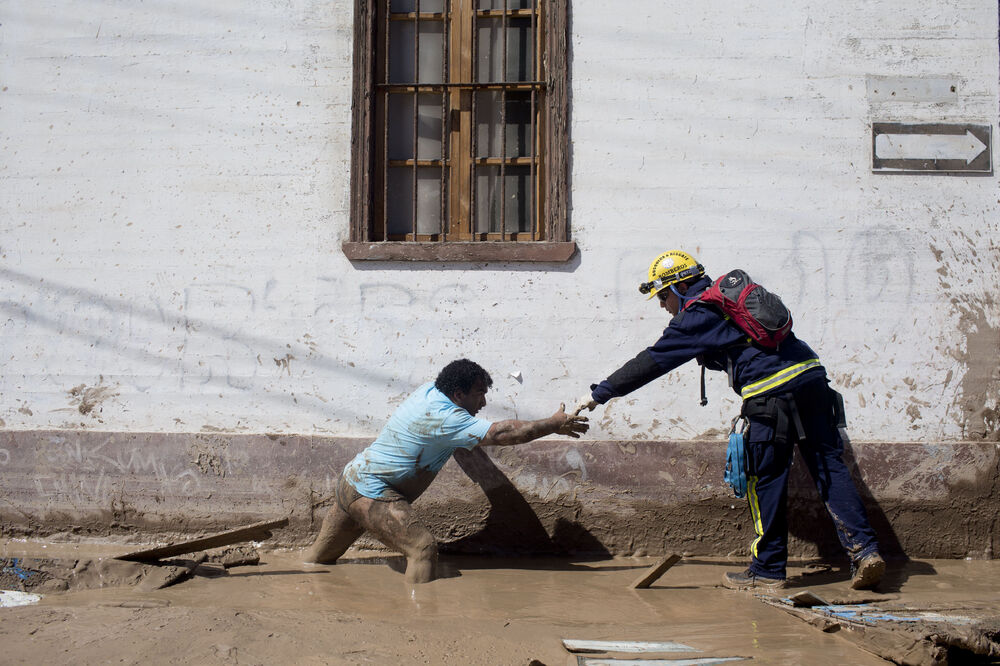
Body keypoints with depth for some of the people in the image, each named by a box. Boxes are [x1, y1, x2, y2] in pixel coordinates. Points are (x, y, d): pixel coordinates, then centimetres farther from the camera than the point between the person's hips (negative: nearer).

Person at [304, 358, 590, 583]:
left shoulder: (430, 390, 6)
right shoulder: (445, 419, -22)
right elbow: (501, 434, -25)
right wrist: (554, 424, -20)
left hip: (351, 481, 10)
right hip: (370, 492, -10)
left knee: (320, 558, 22)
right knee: (422, 547, -22)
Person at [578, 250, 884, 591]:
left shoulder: (697, 316, 1)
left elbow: (651, 362, 3)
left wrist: (600, 393, 9)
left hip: (773, 392, -7)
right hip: (812, 374, 8)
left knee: (766, 482, 3)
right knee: (829, 467, 6)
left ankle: (768, 570, 10)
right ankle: (863, 548, -3)